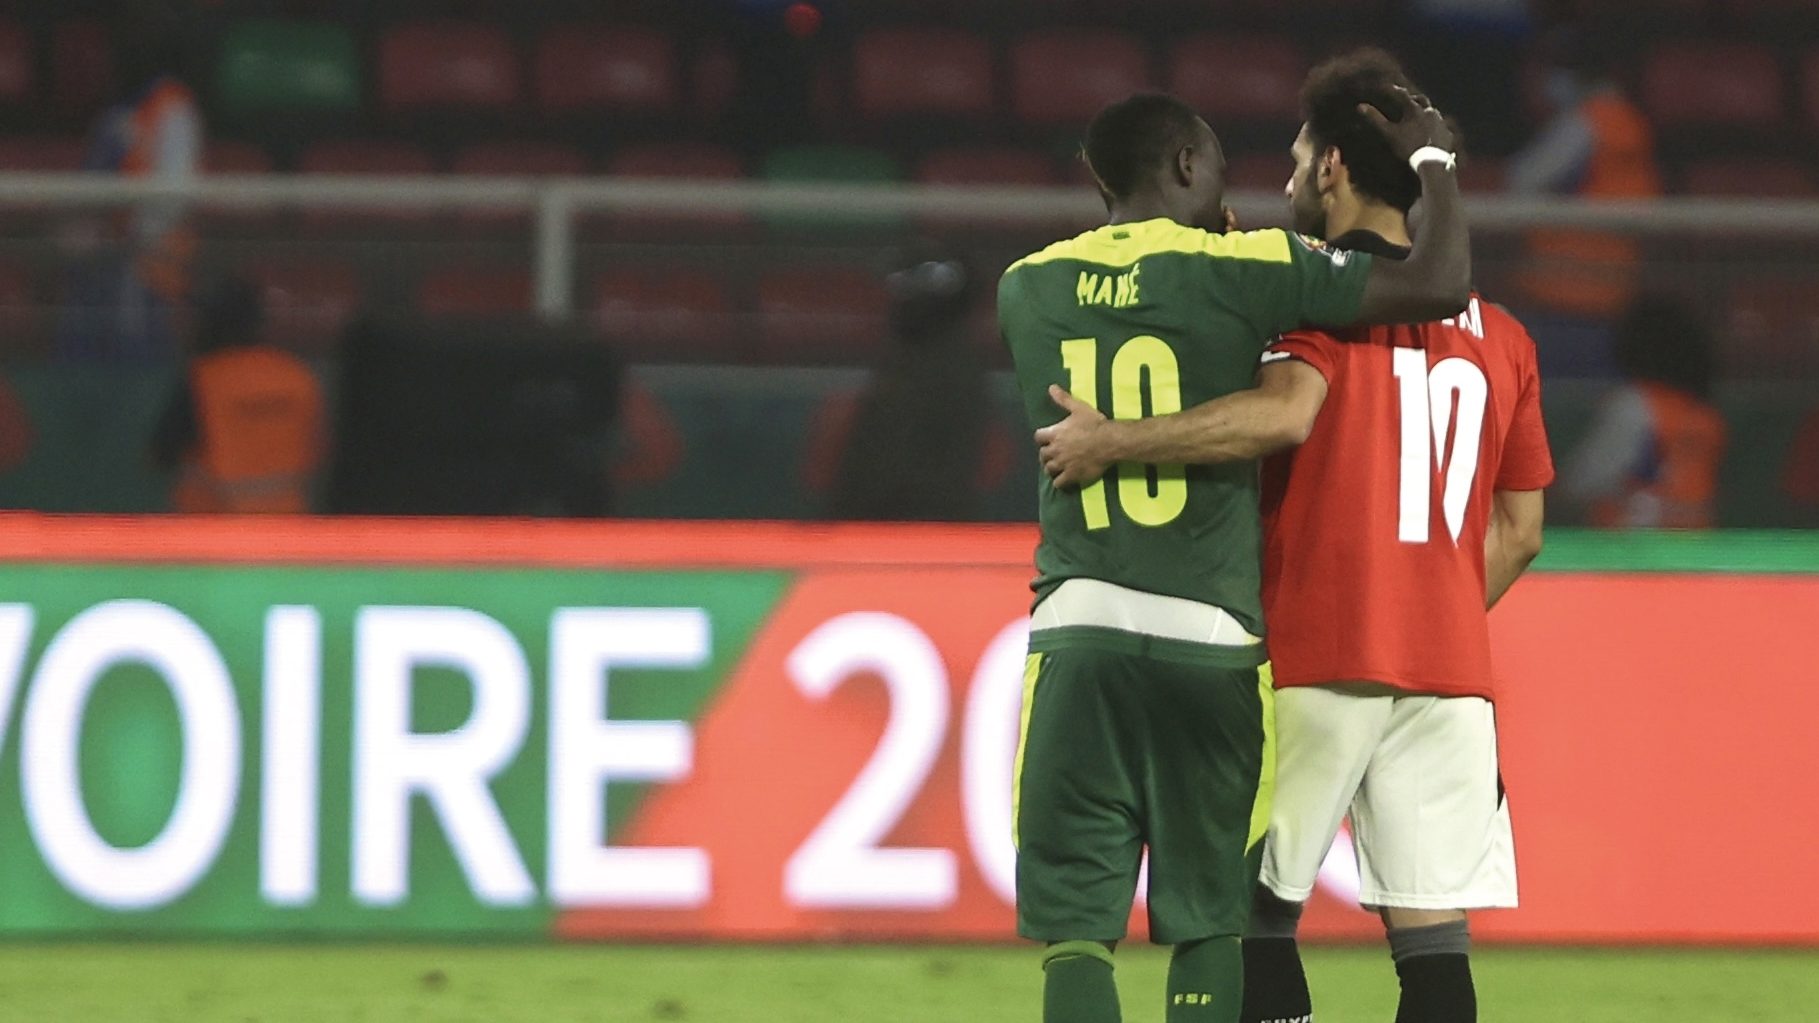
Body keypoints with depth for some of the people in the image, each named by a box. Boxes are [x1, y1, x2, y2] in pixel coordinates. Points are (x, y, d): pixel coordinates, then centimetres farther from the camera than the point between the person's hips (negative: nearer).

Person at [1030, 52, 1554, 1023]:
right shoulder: (1499, 335, 14)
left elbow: (1281, 414, -23)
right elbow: (1518, 532, 15)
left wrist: (1111, 440, -17)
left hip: (1314, 665, -5)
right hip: (1450, 672, 5)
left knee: (1256, 912, 4)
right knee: (1432, 938, 0)